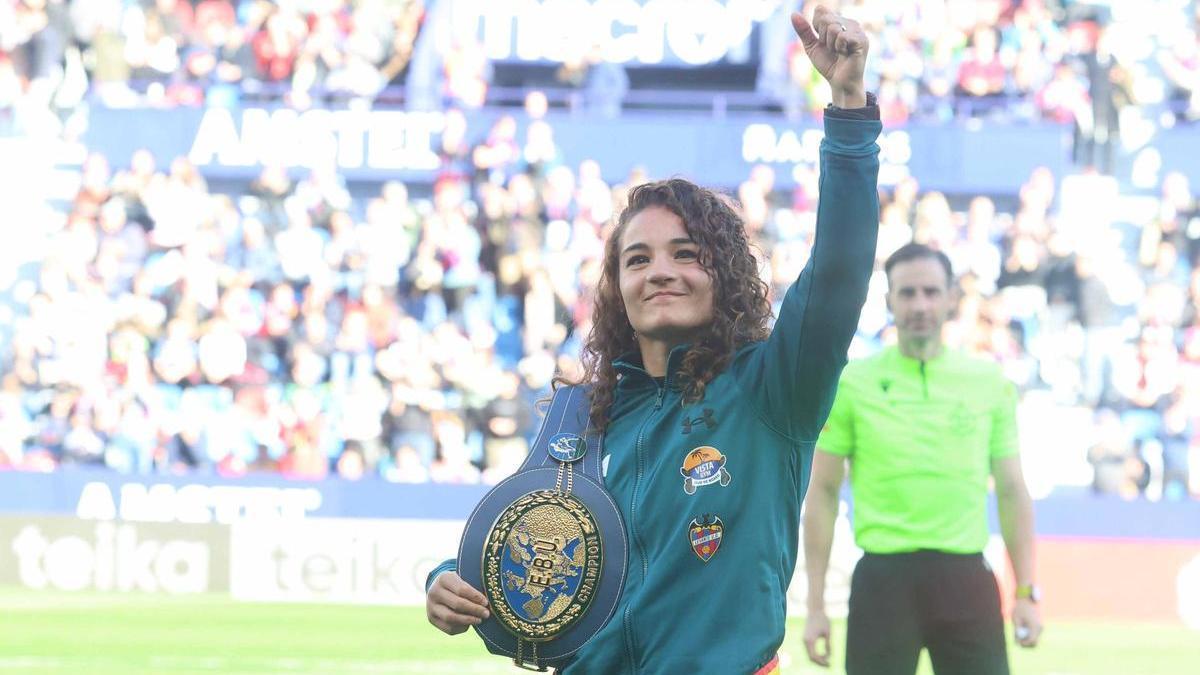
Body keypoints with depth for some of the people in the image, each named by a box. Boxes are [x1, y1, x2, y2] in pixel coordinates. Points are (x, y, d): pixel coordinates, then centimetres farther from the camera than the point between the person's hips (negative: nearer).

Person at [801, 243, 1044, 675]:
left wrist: (1026, 592, 3)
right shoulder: (852, 383, 2)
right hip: (884, 578, -1)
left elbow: (1011, 491, 11)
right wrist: (815, 604, -1)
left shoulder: (990, 384, 6)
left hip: (965, 576, 1)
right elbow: (822, 493, 4)